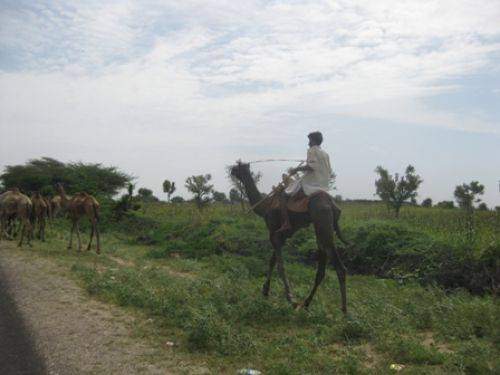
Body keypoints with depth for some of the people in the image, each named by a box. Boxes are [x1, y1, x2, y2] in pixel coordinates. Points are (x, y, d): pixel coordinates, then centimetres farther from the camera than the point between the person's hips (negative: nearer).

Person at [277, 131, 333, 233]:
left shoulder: (312, 150, -7)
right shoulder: (325, 153, 17)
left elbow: (311, 166, -21)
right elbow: (329, 171, 16)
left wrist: (297, 169, -11)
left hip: (310, 183, -8)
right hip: (324, 185, 8)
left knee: (283, 196, -7)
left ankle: (286, 223, -20)